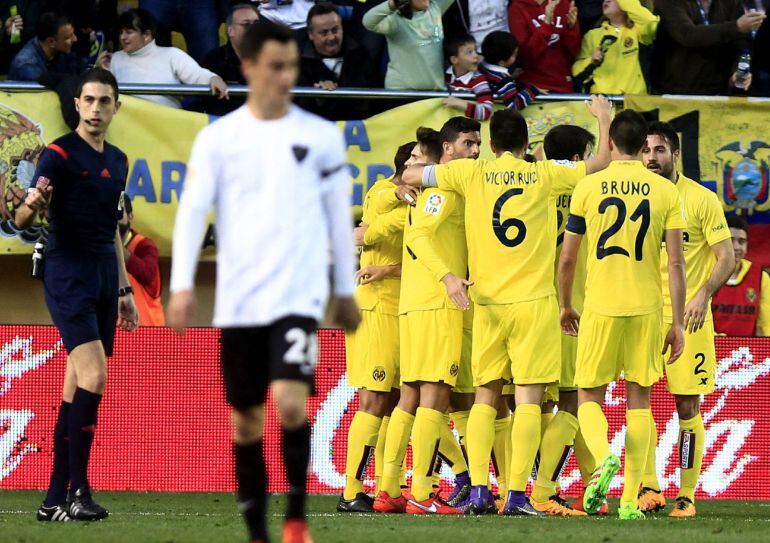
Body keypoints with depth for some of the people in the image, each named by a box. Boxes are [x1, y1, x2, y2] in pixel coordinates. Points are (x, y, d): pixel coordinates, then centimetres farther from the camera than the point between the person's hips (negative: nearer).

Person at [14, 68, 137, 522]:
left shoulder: (117, 161, 16)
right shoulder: (60, 153, -7)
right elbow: (24, 219, -15)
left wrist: (124, 289, 22)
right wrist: (31, 205, -38)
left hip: (104, 279, 7)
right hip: (68, 274, -7)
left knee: (78, 388, 6)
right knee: (94, 376, -20)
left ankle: (57, 498, 8)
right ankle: (78, 492, -19)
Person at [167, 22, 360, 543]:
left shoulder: (321, 135, 5)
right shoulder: (218, 138, 3)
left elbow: (340, 216, 12)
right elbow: (192, 210, -2)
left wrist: (346, 290, 15)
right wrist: (182, 286, -12)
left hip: (298, 295, -1)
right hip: (238, 299, 1)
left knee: (290, 402, -20)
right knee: (246, 417, 6)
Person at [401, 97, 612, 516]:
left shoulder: (472, 173, 3)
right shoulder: (543, 174, 0)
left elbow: (410, 175, 9)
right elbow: (601, 164, 7)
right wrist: (604, 119, 23)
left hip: (488, 303, 2)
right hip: (534, 300, -2)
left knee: (485, 395, 9)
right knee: (528, 398, -3)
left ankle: (477, 489, -1)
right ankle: (517, 494, -11)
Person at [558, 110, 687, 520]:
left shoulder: (589, 187, -1)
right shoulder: (666, 191, 2)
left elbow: (567, 258, 3)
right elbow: (676, 262, -1)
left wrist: (565, 306, 19)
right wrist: (678, 323, 3)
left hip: (601, 306, -1)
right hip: (647, 307, 1)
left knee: (589, 397, 10)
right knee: (639, 399, 10)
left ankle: (603, 456, -21)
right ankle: (630, 499, 4)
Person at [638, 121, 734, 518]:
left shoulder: (702, 199, -4)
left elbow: (726, 258, -5)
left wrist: (703, 295, -21)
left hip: (688, 316, -4)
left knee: (687, 406, -1)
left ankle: (686, 495, 4)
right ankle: (649, 489, 3)